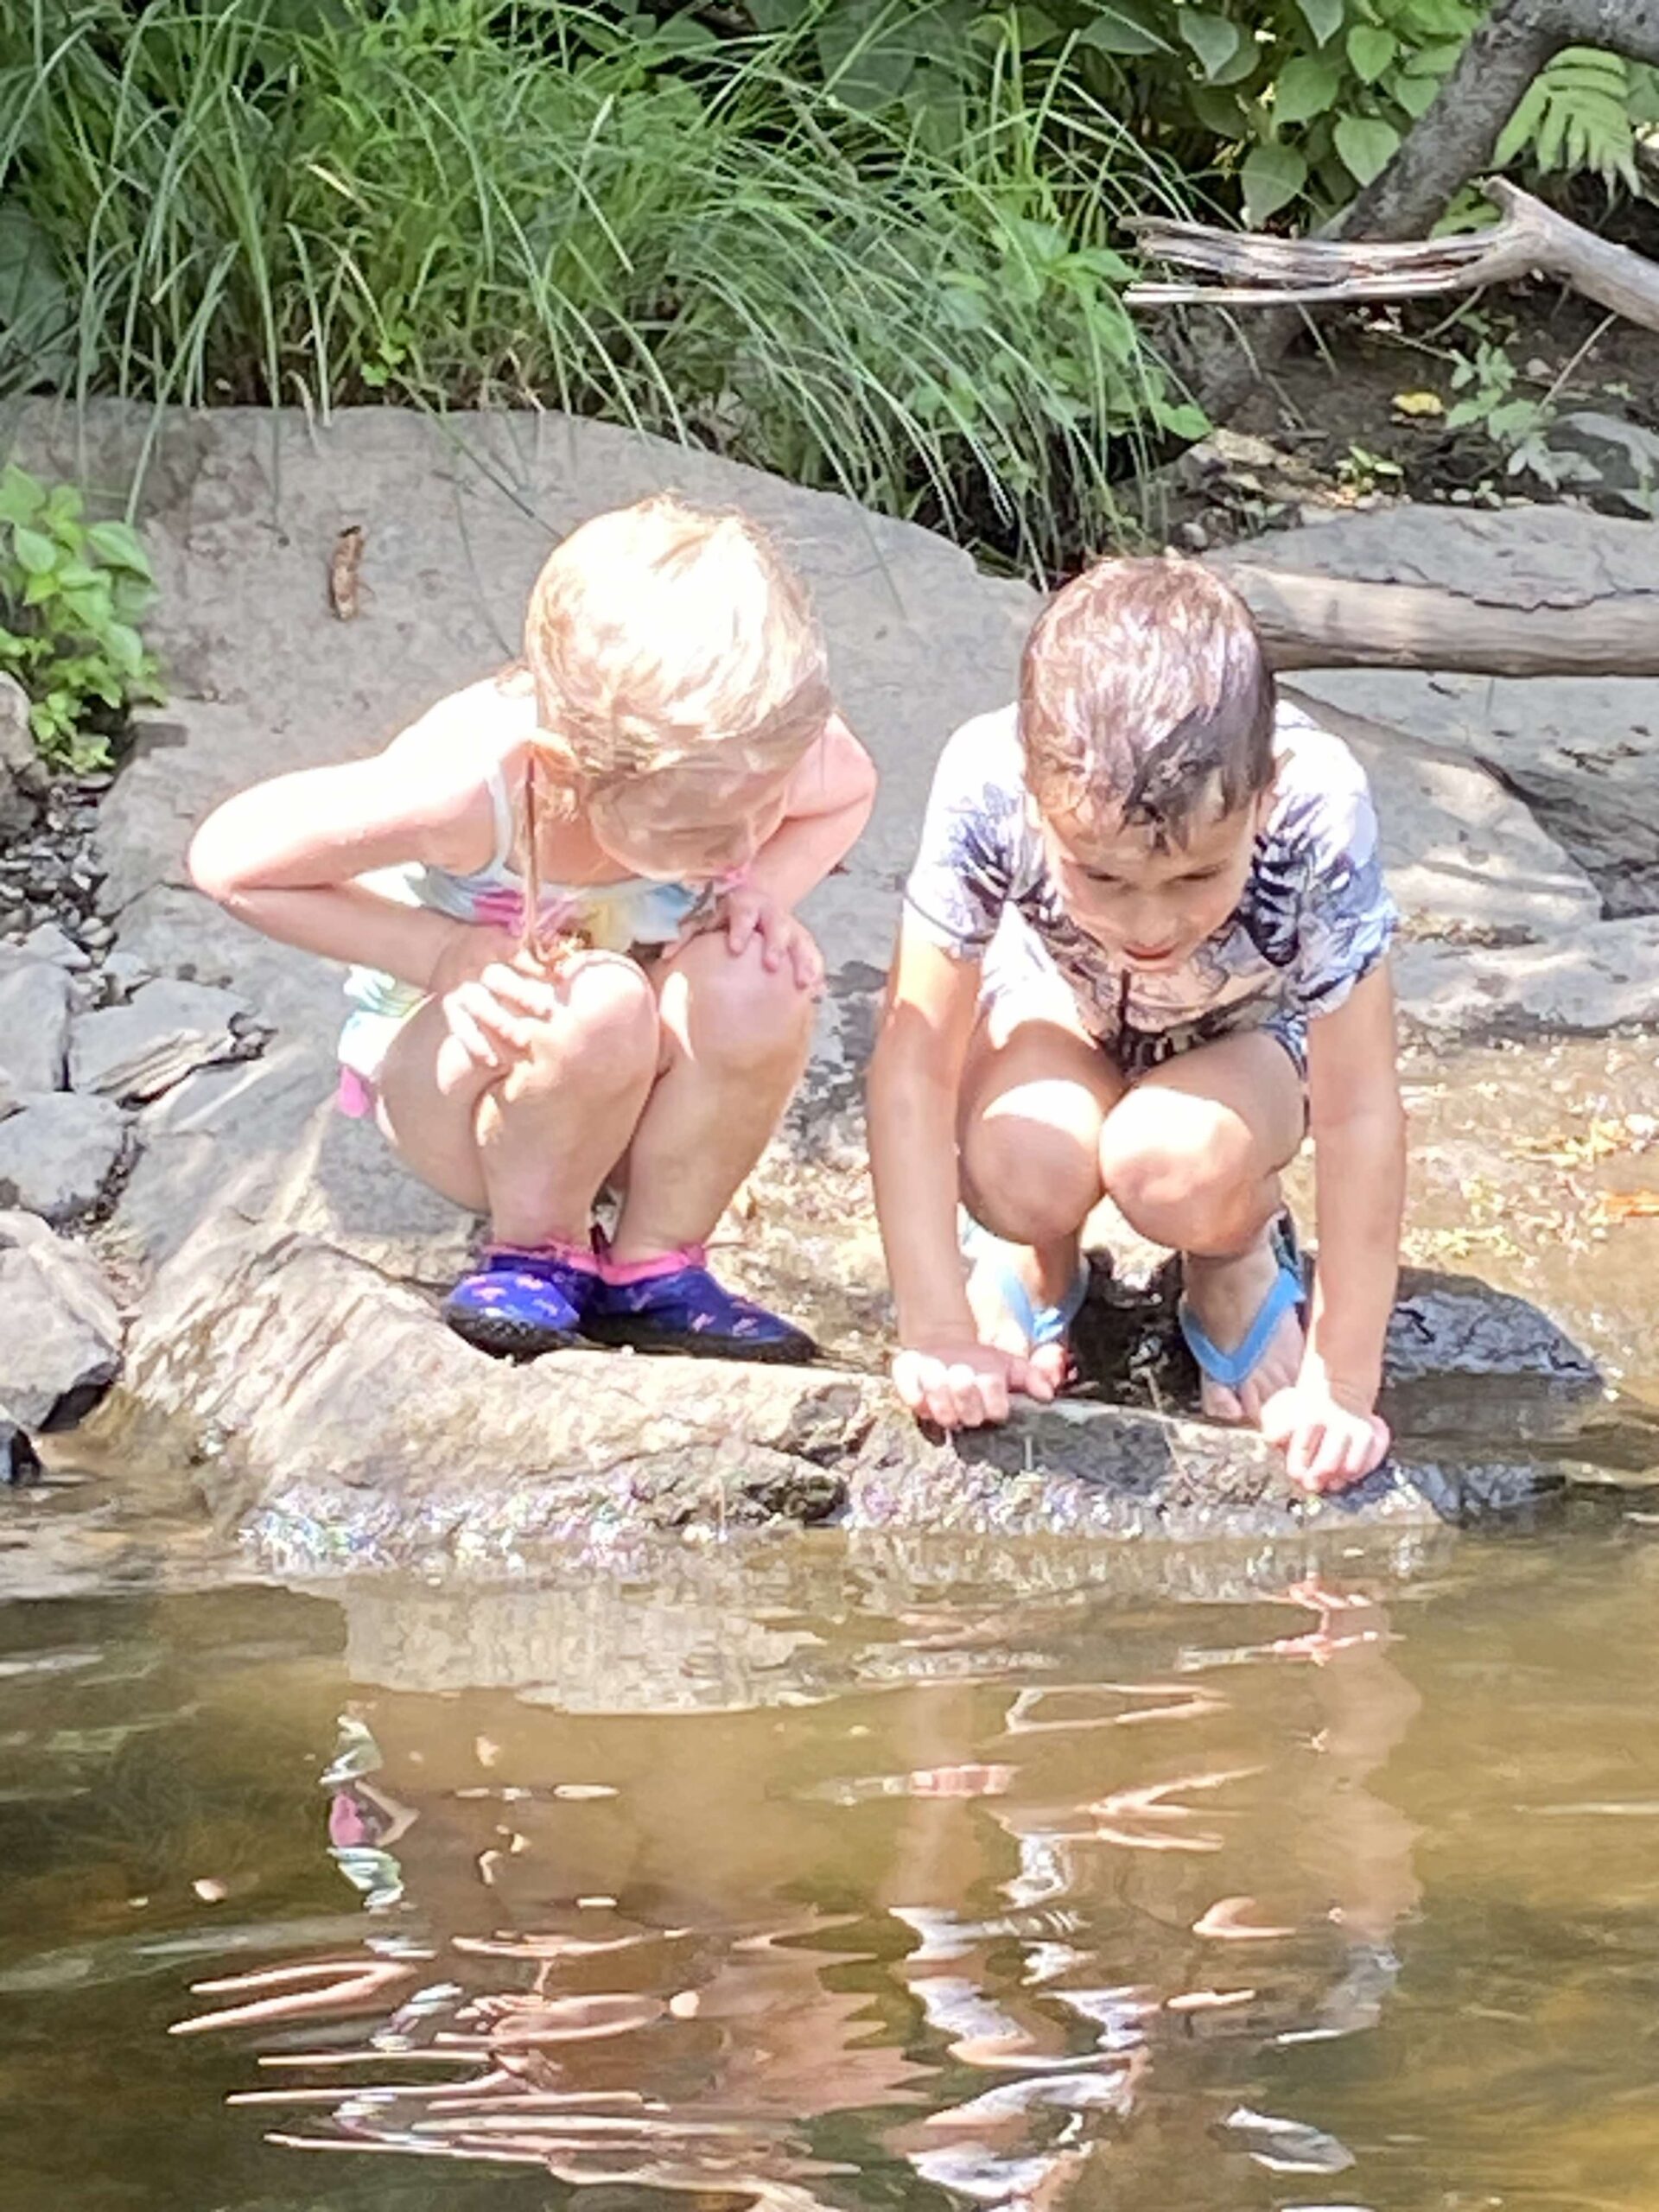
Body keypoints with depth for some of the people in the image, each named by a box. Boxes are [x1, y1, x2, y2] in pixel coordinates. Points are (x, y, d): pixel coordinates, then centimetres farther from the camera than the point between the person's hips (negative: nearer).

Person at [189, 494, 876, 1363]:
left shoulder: (759, 752, -25)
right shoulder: (466, 785, -36)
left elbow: (848, 793, 2)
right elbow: (228, 858, -21)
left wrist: (763, 889, -19)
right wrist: (444, 954, -27)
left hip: (642, 1092, 3)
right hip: (452, 1076, -3)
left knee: (750, 984, -31)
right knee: (593, 1006, -37)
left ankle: (653, 1267, -10)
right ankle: (535, 1255, -10)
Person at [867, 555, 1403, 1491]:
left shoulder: (1317, 811, -40)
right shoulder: (987, 785, -38)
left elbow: (1359, 1116, -31)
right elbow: (915, 1067, -30)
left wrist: (1342, 1388, -28)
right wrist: (938, 1337, -29)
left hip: (1250, 1029, -1)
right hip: (1058, 1004, 1)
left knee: (1173, 1166, -32)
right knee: (1021, 1168, -31)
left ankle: (1240, 1255, 4)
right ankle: (1037, 1260, 6)